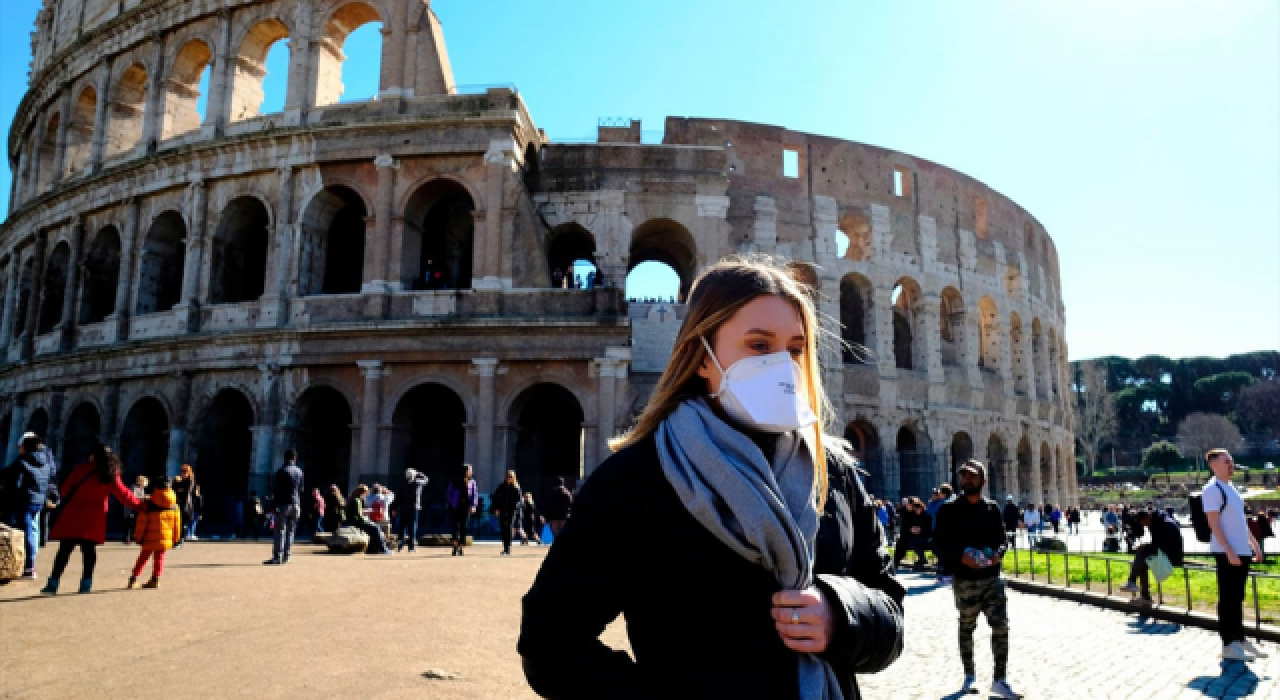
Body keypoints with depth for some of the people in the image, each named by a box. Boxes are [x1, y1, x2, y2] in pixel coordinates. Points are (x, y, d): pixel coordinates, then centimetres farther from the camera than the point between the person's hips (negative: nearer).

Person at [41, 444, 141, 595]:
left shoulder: (81, 469, -5)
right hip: (93, 520, 2)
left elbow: (64, 489, 1)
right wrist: (138, 504, 21)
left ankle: (53, 584, 0)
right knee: (89, 550, 9)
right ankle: (86, 583, 8)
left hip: (74, 517, -2)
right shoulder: (111, 476, 3)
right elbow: (124, 495, 8)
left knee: (64, 550, 1)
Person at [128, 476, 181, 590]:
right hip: (165, 537, 2)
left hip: (150, 538, -2)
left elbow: (142, 523, -6)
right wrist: (175, 538, 15)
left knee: (143, 557, 12)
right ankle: (155, 580, 3)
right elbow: (177, 523, 7)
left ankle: (133, 578, 15)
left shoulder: (147, 504, -9)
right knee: (159, 557, 9)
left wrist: (138, 536, 5)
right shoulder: (174, 505, 1)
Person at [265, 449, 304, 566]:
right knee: (291, 532, 8)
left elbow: (277, 490, -10)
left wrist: (274, 504, -7)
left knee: (280, 532, -6)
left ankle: (277, 557, -9)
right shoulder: (299, 472, 10)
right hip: (296, 505, 5)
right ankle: (286, 557, 9)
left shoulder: (281, 471, -7)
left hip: (283, 504, -5)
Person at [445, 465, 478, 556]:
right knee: (456, 527, -4)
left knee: (463, 527, 4)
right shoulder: (455, 482, -2)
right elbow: (448, 494, 5)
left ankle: (460, 548, 12)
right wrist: (451, 503, -4)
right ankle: (455, 548, 0)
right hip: (456, 508, -2)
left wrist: (473, 505, -5)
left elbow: (475, 494, 5)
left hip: (466, 507, 2)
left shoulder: (472, 482, 4)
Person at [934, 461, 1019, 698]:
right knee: (966, 627, 11)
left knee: (1001, 626, -5)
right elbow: (939, 545, -3)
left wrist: (998, 553, -11)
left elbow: (1002, 539, 11)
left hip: (992, 578, 2)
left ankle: (1000, 680, 5)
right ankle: (969, 675, 27)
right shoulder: (949, 511, -2)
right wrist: (960, 556, -20)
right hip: (964, 580, -2)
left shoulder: (993, 509, 7)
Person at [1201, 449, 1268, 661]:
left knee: (1237, 598, 16)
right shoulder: (1212, 490, -13)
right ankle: (1229, 645, 0)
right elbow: (1214, 524, -18)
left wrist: (1253, 542, 23)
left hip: (1242, 551, 9)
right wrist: (1229, 551, -21)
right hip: (1227, 553, -9)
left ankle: (1239, 639, 26)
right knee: (1228, 598, -4)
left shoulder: (1230, 488, 16)